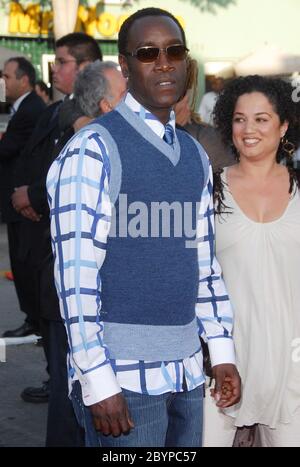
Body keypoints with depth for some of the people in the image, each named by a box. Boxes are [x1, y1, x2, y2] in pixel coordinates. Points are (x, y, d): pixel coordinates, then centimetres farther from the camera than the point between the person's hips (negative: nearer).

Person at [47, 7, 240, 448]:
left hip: (186, 371, 7)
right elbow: (76, 274, -14)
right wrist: (98, 384, -16)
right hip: (122, 376, -6)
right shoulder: (93, 150, -9)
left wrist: (222, 352, 13)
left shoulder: (195, 155, 13)